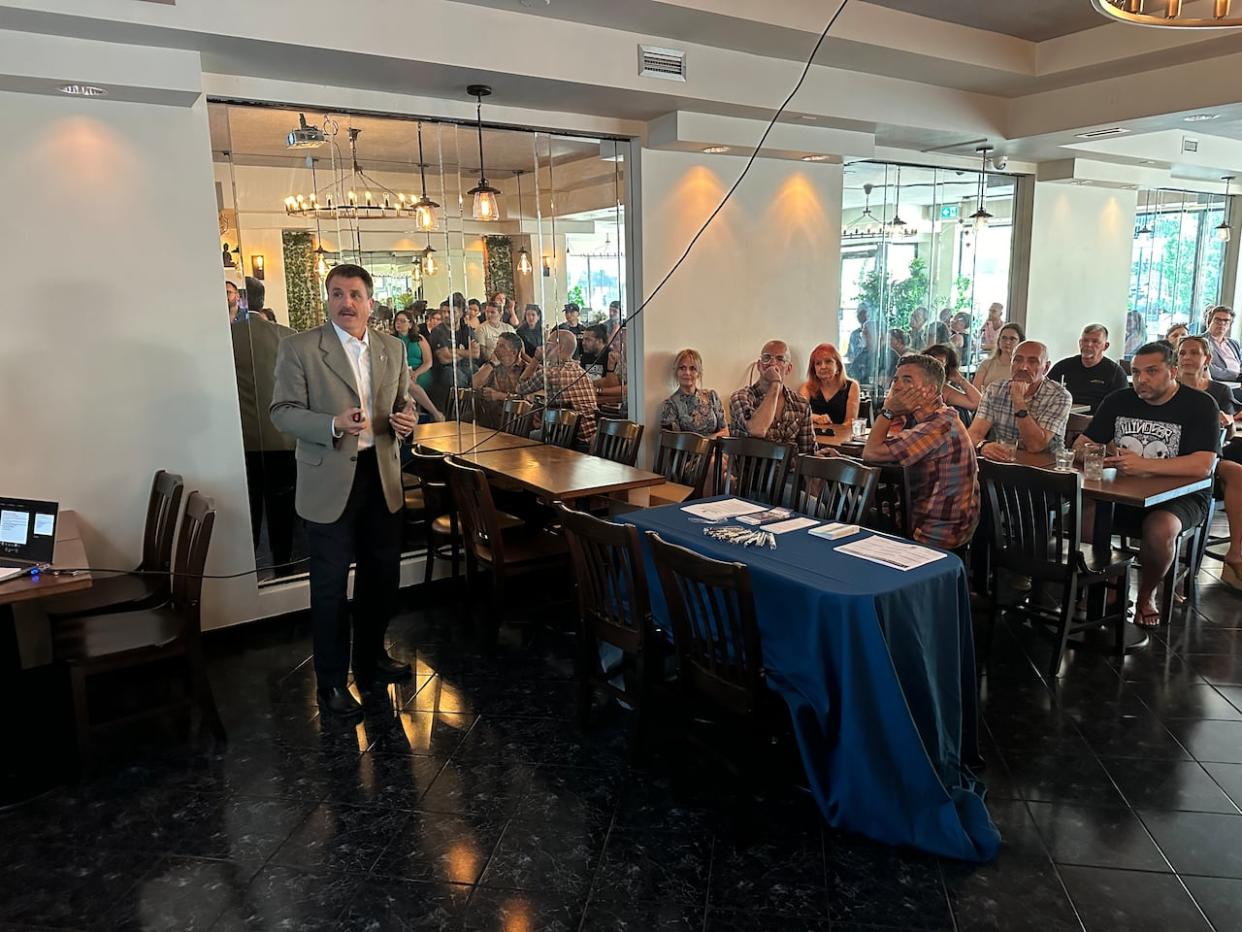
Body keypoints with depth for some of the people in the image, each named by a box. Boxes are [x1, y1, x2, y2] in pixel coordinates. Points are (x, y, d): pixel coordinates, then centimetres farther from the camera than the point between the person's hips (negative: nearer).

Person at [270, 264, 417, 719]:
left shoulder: (393, 349, 7)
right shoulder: (298, 348, -6)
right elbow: (283, 411, -9)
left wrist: (405, 419, -9)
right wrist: (334, 425, -26)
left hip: (382, 476, 5)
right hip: (330, 481, -4)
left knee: (382, 575, 16)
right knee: (330, 587, 4)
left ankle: (371, 660, 37)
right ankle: (330, 683, 20)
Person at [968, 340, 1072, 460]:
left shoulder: (1060, 397, -8)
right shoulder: (995, 390, 1)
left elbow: (1035, 446, -18)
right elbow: (974, 433, -11)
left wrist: (1019, 402, -22)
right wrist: (983, 445, -33)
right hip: (1000, 463, 2)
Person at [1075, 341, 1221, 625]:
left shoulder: (1199, 405, -7)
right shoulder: (1118, 401, 6)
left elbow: (1202, 466, -21)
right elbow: (1080, 447, 3)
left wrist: (1143, 465, -29)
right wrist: (1105, 456, -20)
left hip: (1179, 494, -3)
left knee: (1160, 530, -35)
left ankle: (1146, 596, -4)